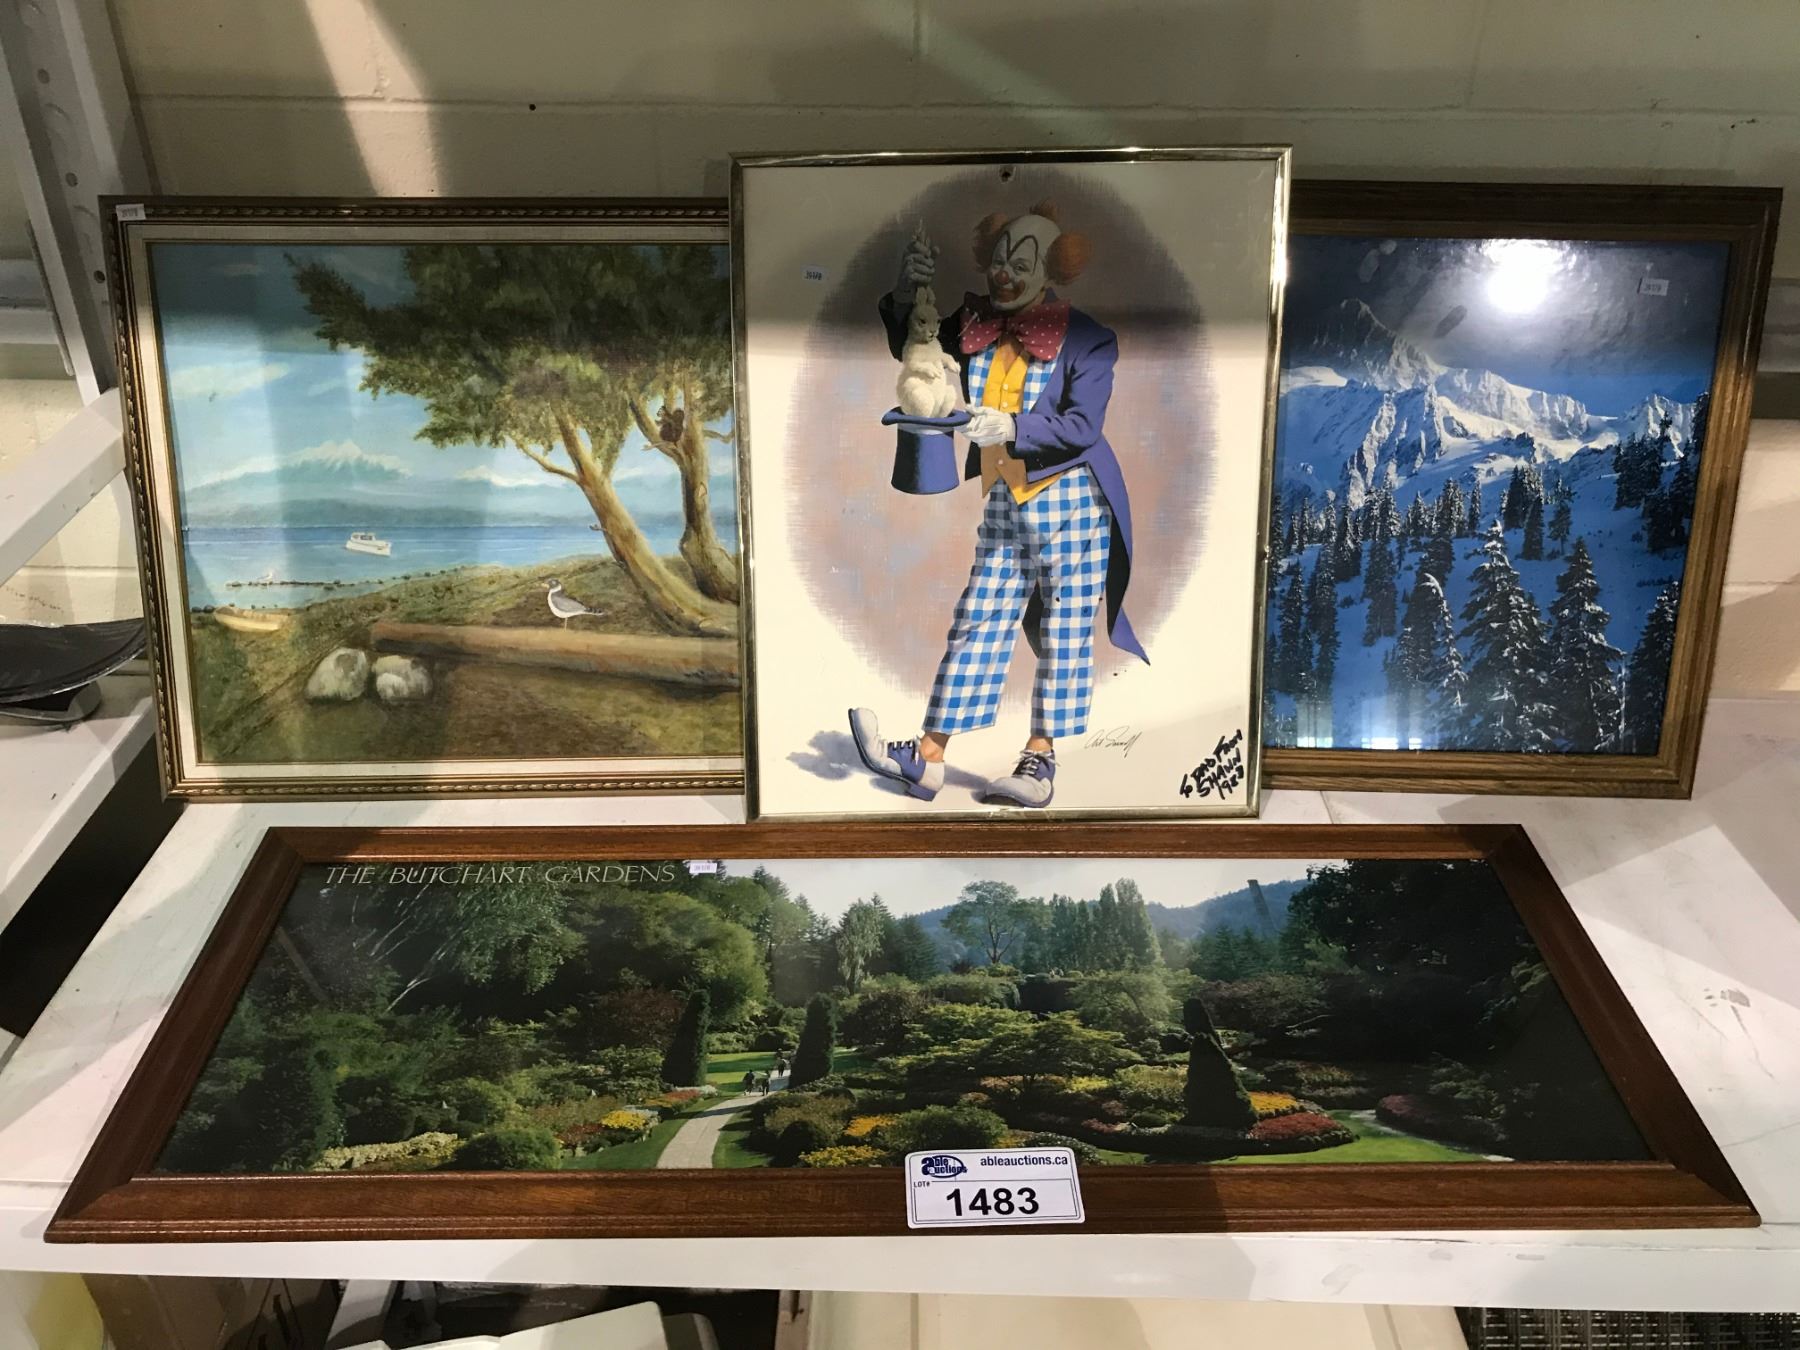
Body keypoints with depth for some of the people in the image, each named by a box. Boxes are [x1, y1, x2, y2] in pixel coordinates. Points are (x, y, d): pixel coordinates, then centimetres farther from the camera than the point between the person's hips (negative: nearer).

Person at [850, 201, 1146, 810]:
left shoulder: (1086, 340, -9)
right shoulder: (975, 325, 5)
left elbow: (1083, 426, -17)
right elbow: (910, 349, 13)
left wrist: (1010, 426, -28)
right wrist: (907, 291, -5)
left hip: (1070, 502, -5)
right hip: (1004, 504, 5)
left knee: (1063, 637, 2)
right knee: (976, 628, 6)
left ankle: (1039, 763, 10)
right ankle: (926, 759, 7)